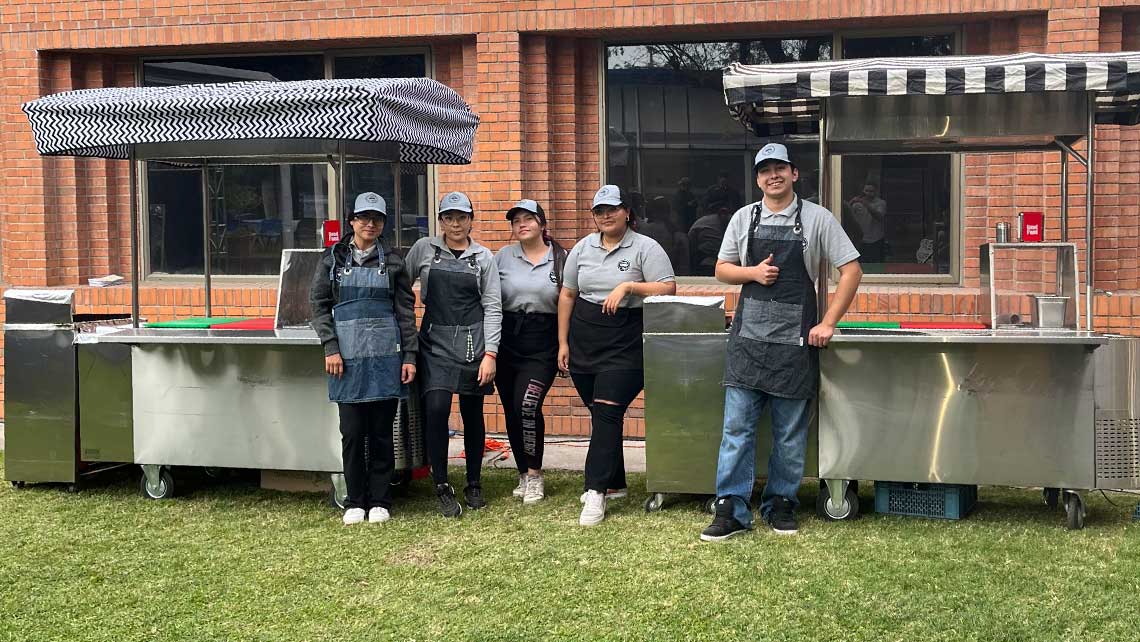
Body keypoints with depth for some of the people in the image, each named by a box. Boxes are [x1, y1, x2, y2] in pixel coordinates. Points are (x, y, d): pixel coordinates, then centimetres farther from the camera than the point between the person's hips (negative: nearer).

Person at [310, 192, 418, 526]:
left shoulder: (392, 262, 7)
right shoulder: (333, 259, 6)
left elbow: (406, 310, 6)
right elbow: (319, 305, 4)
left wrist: (409, 356, 0)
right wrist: (330, 348, -6)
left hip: (385, 356, 0)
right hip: (348, 356, 0)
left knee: (381, 431, 4)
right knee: (352, 432, 1)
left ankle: (380, 501, 13)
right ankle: (355, 502, 12)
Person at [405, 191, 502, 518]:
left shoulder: (483, 257, 6)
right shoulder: (424, 249, 5)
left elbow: (492, 307, 2)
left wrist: (490, 353, -5)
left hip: (473, 341, 1)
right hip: (435, 341, -1)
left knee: (473, 414, 7)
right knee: (436, 409, -16)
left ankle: (474, 484, 22)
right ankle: (442, 486, -5)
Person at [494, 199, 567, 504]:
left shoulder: (560, 259, 3)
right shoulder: (503, 257, 7)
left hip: (543, 345, -3)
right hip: (507, 342, 3)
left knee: (527, 405, -17)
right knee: (511, 411, 7)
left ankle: (534, 475, -2)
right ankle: (524, 475, 22)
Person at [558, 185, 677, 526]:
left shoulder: (645, 248, -4)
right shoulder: (583, 248, 11)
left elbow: (668, 289, -12)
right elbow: (567, 295, 15)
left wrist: (628, 285, -21)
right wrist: (563, 342, 11)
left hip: (625, 344, -5)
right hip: (583, 343, 6)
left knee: (607, 413, -14)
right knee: (599, 414, 11)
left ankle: (596, 492, -15)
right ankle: (614, 483, 23)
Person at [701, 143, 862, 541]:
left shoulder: (817, 219, 1)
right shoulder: (743, 219, 9)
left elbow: (851, 270, 2)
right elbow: (722, 270, 16)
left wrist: (828, 324, -5)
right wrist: (753, 272, -5)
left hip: (795, 341, -1)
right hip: (748, 337, 2)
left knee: (790, 434, 5)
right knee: (736, 426, -2)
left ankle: (780, 505, 18)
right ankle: (732, 511, 2)